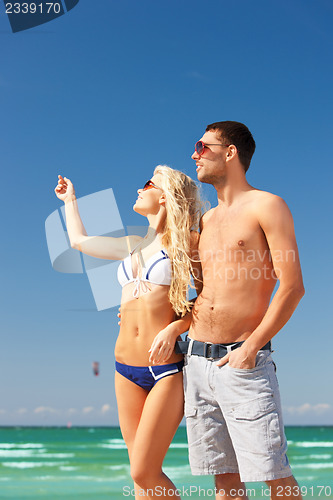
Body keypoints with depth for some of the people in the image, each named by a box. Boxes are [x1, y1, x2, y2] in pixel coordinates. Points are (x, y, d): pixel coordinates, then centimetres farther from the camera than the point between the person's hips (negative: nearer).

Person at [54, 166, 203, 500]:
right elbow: (79, 240, 29)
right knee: (141, 471, 9)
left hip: (167, 368, -6)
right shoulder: (133, 245, 14)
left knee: (144, 473, -8)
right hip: (126, 368, 6)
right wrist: (70, 199, 41)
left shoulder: (185, 243, -2)